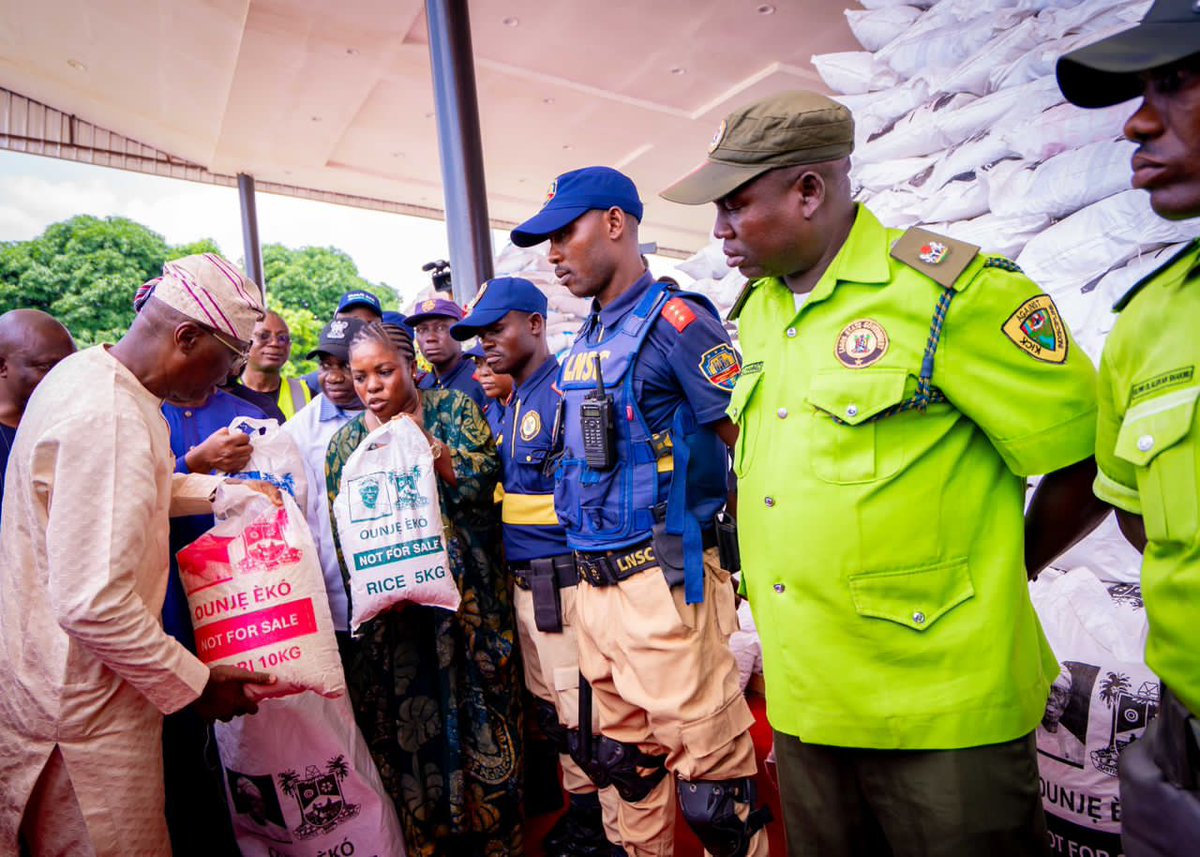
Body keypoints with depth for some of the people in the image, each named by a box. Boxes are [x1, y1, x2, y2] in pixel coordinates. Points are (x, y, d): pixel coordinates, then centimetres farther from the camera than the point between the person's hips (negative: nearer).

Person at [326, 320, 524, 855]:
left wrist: (421, 438, -16)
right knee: (405, 728, 7)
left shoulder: (453, 409, 2)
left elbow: (479, 484, -9)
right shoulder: (345, 441, 9)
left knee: (478, 715, 4)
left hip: (465, 595, -2)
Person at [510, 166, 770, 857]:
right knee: (626, 758, 22)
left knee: (708, 765, 3)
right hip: (595, 584, 8)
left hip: (661, 581, -8)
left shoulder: (675, 320, -11)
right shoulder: (584, 344, 14)